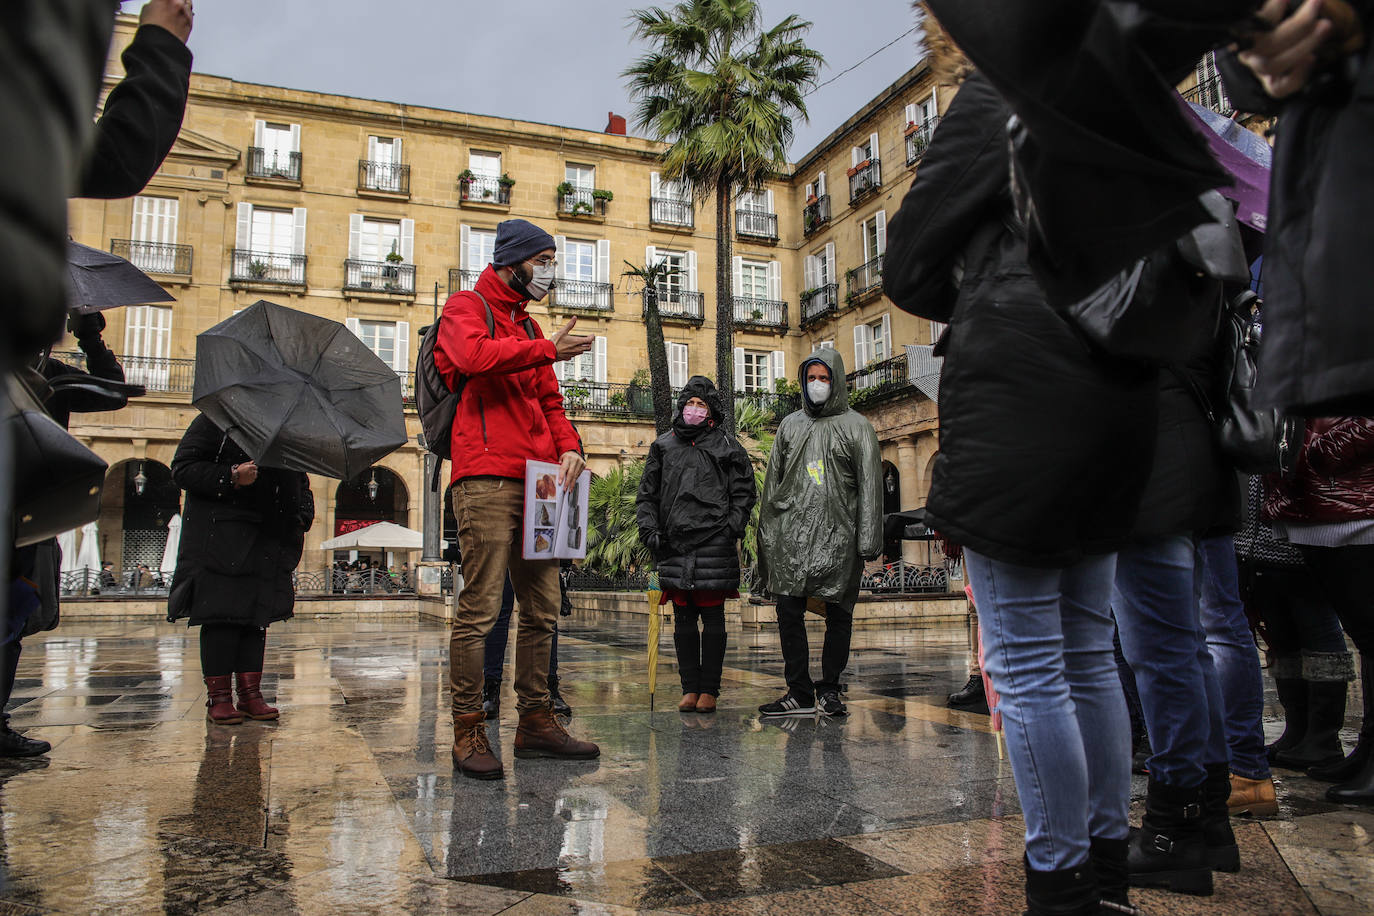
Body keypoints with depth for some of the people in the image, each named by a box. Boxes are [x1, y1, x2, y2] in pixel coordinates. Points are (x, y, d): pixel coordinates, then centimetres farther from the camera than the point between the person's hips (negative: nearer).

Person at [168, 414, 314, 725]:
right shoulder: (213, 421, 1)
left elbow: (300, 481, 26)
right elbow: (182, 469, -7)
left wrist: (303, 516, 9)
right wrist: (231, 478, -20)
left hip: (270, 544, 6)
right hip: (221, 537, -5)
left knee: (258, 615, 6)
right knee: (223, 613, -6)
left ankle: (250, 694, 11)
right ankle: (219, 698, 2)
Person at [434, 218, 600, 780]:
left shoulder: (527, 325, 27)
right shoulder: (467, 306, 5)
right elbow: (473, 355, -19)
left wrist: (568, 447, 6)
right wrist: (546, 350, -13)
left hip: (537, 481, 8)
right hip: (487, 478, -8)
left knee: (542, 610, 9)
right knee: (480, 608, -8)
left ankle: (535, 720, 18)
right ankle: (468, 730, 1)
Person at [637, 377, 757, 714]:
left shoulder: (727, 446, 8)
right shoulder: (663, 446, 15)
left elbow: (744, 493, 6)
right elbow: (646, 494, 16)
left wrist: (732, 529, -6)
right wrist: (649, 531, 3)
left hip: (714, 543, -3)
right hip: (674, 544, 3)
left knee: (712, 616, 1)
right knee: (683, 617, 5)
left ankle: (709, 689, 8)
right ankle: (690, 688, 13)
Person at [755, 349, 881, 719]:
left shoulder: (856, 427, 7)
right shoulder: (790, 425, 16)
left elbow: (869, 485, 1)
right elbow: (772, 480, 16)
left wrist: (869, 539, -8)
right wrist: (766, 535, 9)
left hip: (837, 536, -2)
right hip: (791, 534, 2)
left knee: (838, 615, 3)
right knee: (789, 613, -3)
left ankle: (830, 690, 17)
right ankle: (799, 693, 6)